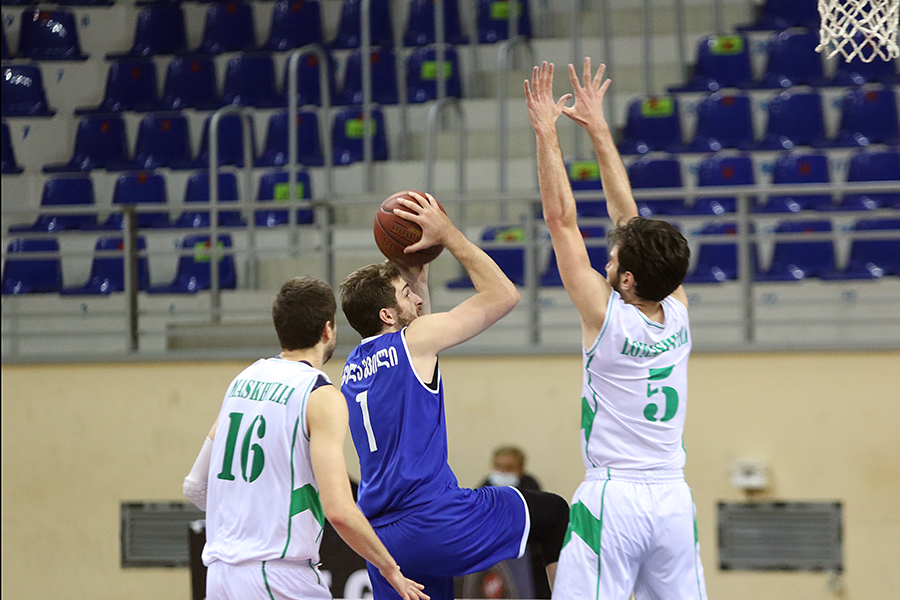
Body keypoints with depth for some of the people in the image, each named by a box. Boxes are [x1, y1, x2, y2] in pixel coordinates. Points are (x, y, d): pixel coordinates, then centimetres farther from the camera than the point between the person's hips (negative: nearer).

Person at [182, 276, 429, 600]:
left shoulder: (243, 380, 13)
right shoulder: (322, 397, -9)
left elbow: (195, 486, 18)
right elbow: (339, 510, -19)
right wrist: (391, 571, -6)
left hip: (220, 573, 8)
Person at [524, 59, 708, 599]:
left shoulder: (607, 317, -10)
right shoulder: (678, 313, 4)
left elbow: (562, 219, -7)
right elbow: (629, 216, 12)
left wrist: (548, 133, -3)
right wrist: (598, 129, 18)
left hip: (612, 499, -6)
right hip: (672, 497, 6)